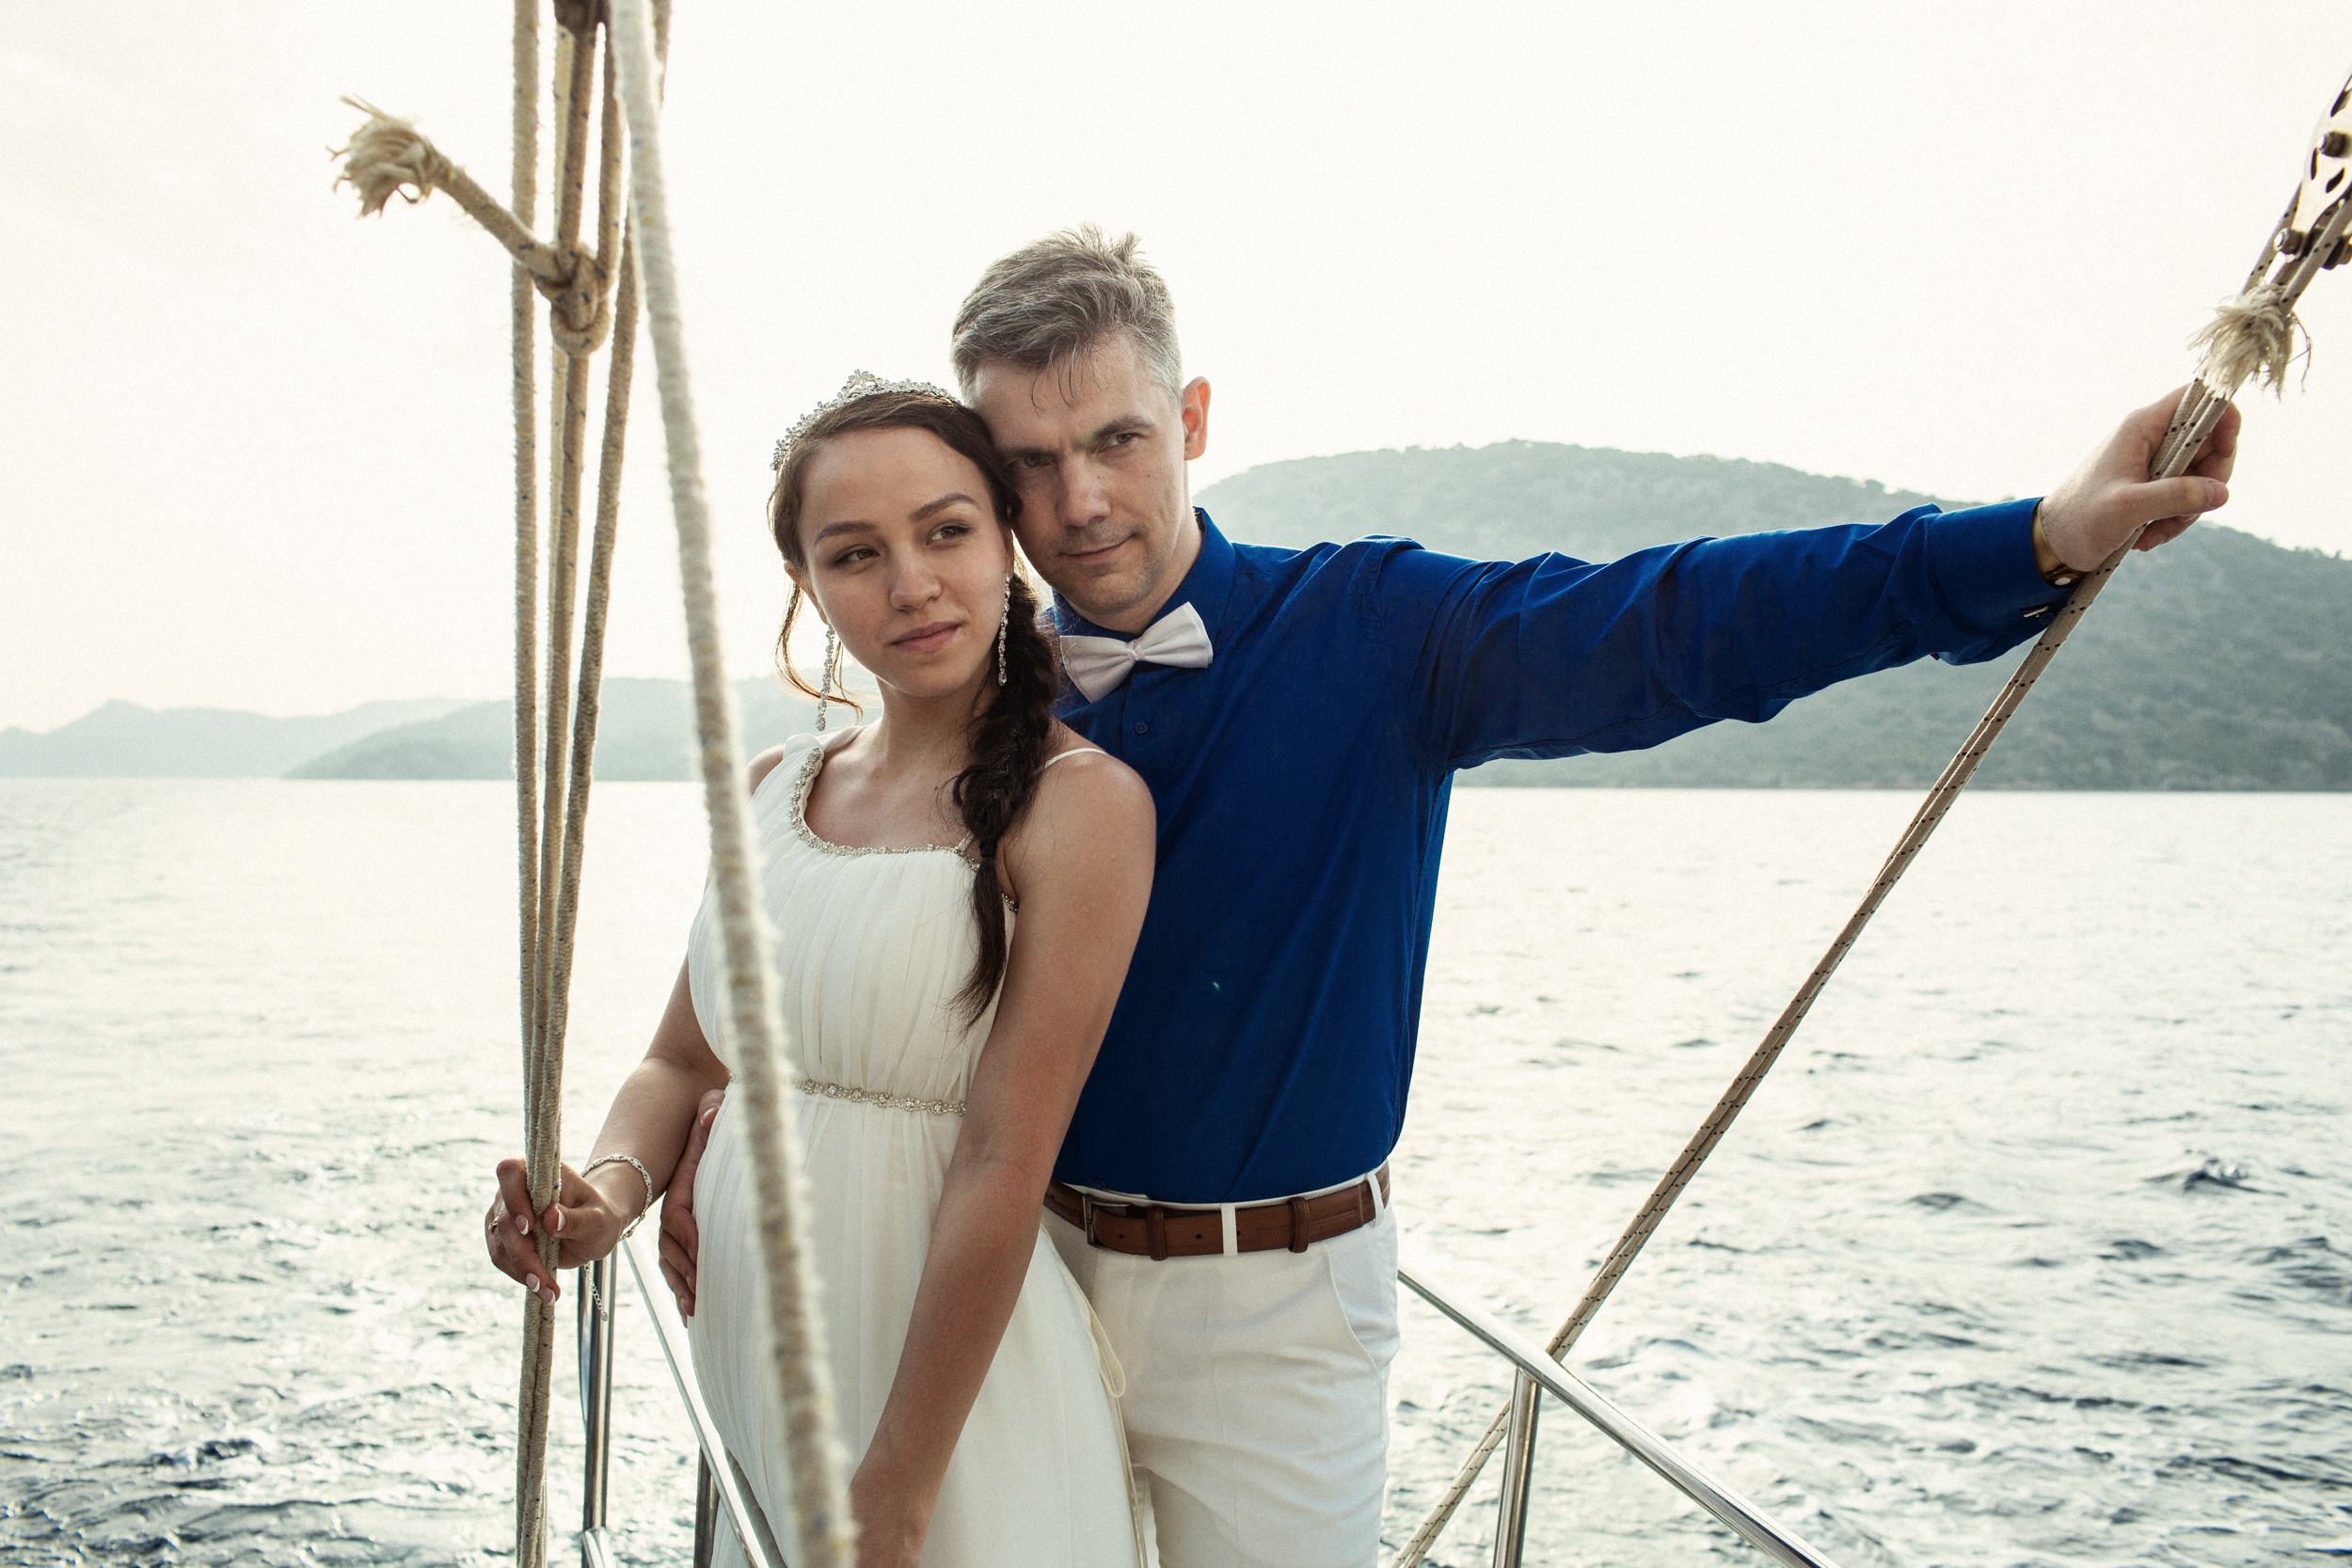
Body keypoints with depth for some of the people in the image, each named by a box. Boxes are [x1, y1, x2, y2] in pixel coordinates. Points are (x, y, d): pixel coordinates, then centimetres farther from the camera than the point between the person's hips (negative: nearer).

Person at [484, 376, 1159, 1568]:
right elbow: (685, 1062, 11)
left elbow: (1002, 1169, -18)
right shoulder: (777, 786, 6)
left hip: (950, 1373, -5)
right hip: (746, 1334, 6)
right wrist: (611, 1188, -10)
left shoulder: (1080, 801, -14)